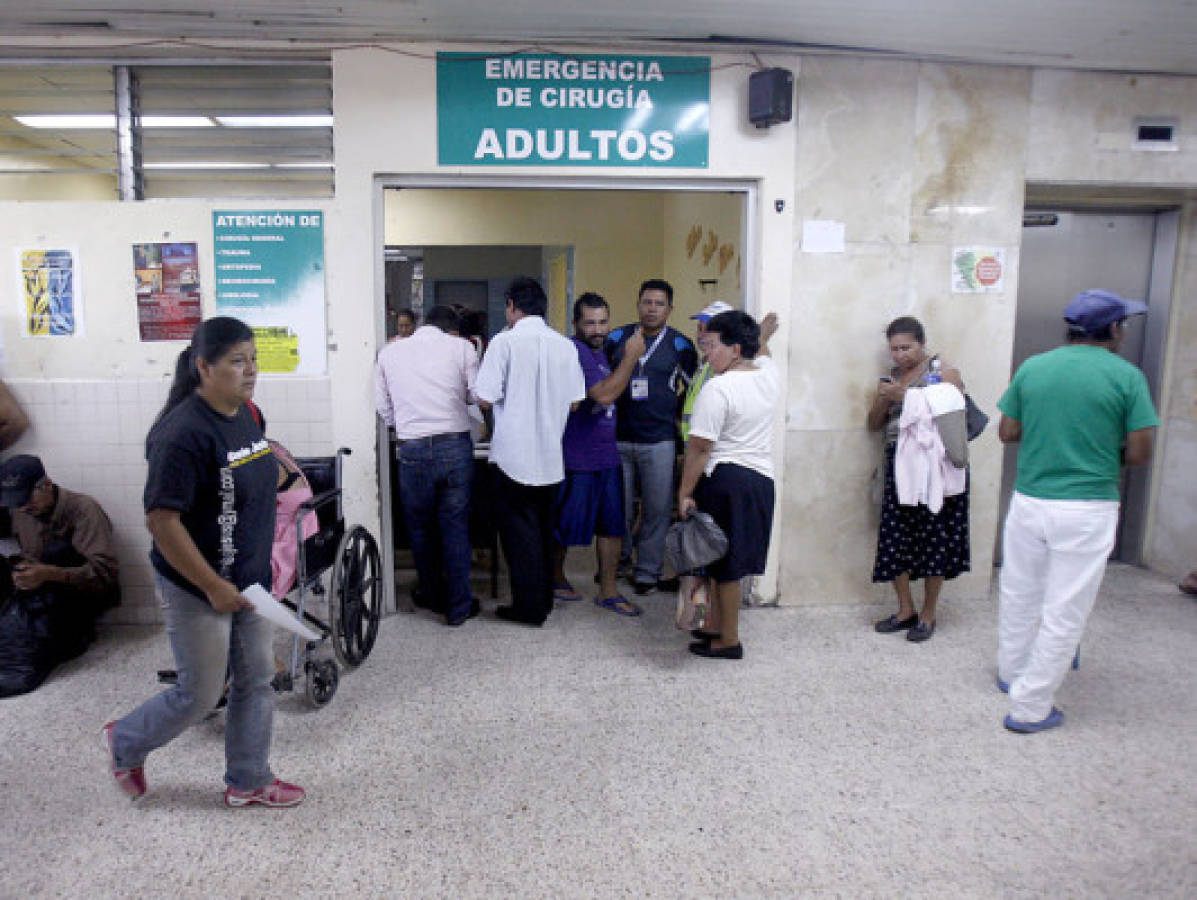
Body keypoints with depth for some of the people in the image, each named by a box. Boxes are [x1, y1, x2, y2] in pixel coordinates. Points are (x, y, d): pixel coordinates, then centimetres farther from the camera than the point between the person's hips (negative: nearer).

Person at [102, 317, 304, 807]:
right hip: (198, 588, -8)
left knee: (256, 681, 15)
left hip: (249, 580, 8)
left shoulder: (246, 415, 2)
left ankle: (248, 781, 33)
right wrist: (214, 587, -21)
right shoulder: (183, 433, -24)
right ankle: (125, 743, 38)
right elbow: (161, 521, -25)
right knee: (200, 694, 9)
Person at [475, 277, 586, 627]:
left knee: (519, 530, 5)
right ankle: (544, 598, 26)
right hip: (552, 454, 5)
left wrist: (511, 395, 7)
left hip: (514, 454, -5)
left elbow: (485, 400, -14)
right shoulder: (565, 346, 1)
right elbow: (574, 402, 5)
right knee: (543, 526, 17)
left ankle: (529, 607, 11)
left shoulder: (505, 341, -12)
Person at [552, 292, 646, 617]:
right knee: (566, 523, 8)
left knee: (612, 524, 10)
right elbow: (604, 395, -27)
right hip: (575, 458, -9)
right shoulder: (574, 351, -17)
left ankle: (608, 591, 21)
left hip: (606, 456, 9)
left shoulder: (598, 350, 13)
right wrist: (631, 356, -22)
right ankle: (555, 577, 31)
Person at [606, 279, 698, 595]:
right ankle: (618, 560, 28)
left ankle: (647, 571, 17)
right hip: (618, 438, 1)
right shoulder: (616, 339, 6)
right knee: (619, 506, 9)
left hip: (659, 441, -1)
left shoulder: (680, 345, 2)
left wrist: (674, 416, 4)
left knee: (656, 509, 4)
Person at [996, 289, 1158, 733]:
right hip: (1087, 511, -4)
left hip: (1028, 502, 4)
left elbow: (1007, 433, 5)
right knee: (1064, 612, 6)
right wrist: (1105, 449, 12)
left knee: (1019, 595, 20)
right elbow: (1139, 453, -8)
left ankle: (1012, 674, 39)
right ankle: (1030, 707, 12)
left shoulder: (1032, 368, 1)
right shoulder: (1126, 376, -8)